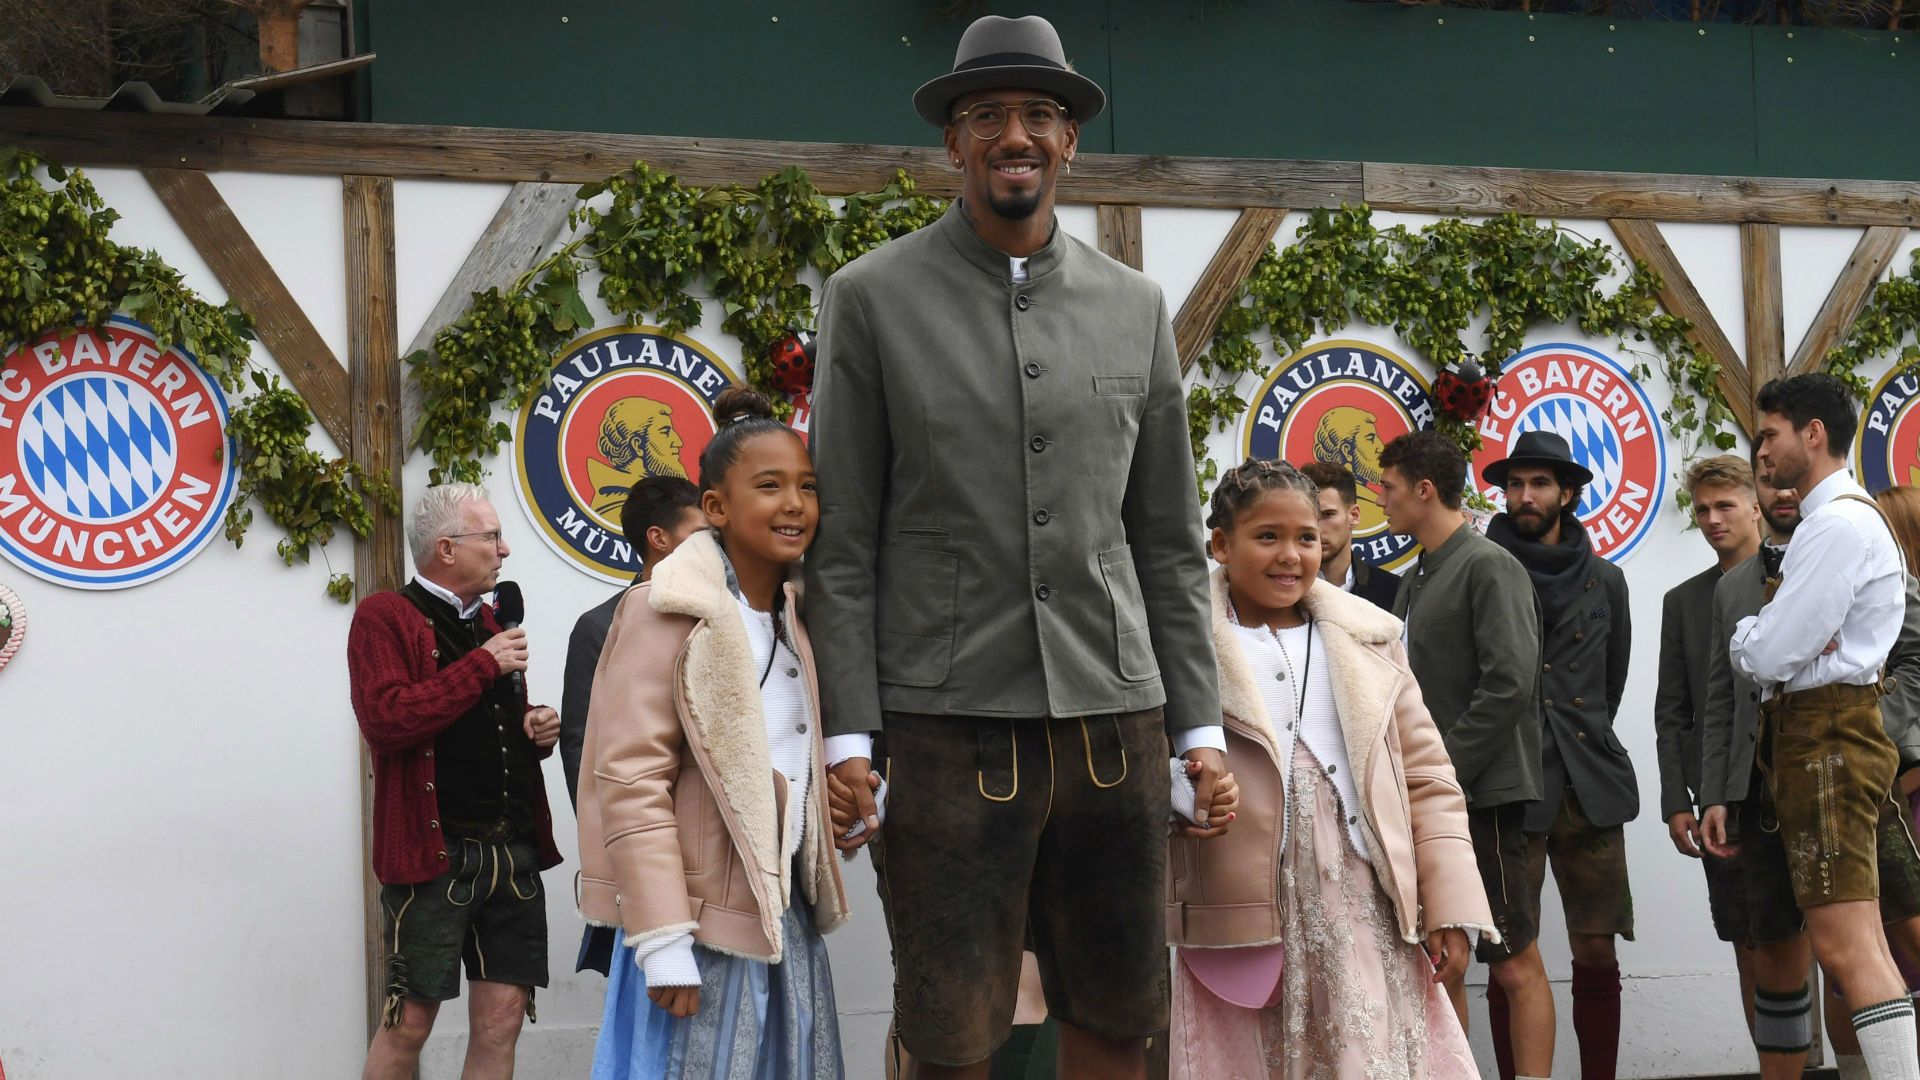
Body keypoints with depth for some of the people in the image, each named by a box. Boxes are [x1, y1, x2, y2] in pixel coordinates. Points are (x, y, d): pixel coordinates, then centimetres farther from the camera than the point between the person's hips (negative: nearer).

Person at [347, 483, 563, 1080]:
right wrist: (483, 664, -15)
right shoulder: (385, 617, -4)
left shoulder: (491, 622, 19)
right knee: (409, 1021, -2)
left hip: (513, 849, 7)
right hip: (434, 851, -7)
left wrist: (537, 728, 8)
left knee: (502, 1019, 4)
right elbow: (385, 719, -20)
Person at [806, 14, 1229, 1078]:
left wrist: (1200, 726, 8)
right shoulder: (871, 299, 2)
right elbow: (842, 541, 0)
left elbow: (1168, 541, 14)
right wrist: (850, 734, -7)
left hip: (1113, 712, 3)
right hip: (948, 719, -3)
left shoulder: (1135, 307, 12)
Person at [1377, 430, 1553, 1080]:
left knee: (1515, 965, -5)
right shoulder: (1417, 580, 17)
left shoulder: (1489, 567, -8)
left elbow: (1510, 684, -18)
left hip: (1481, 794, -9)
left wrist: (1442, 772, -17)